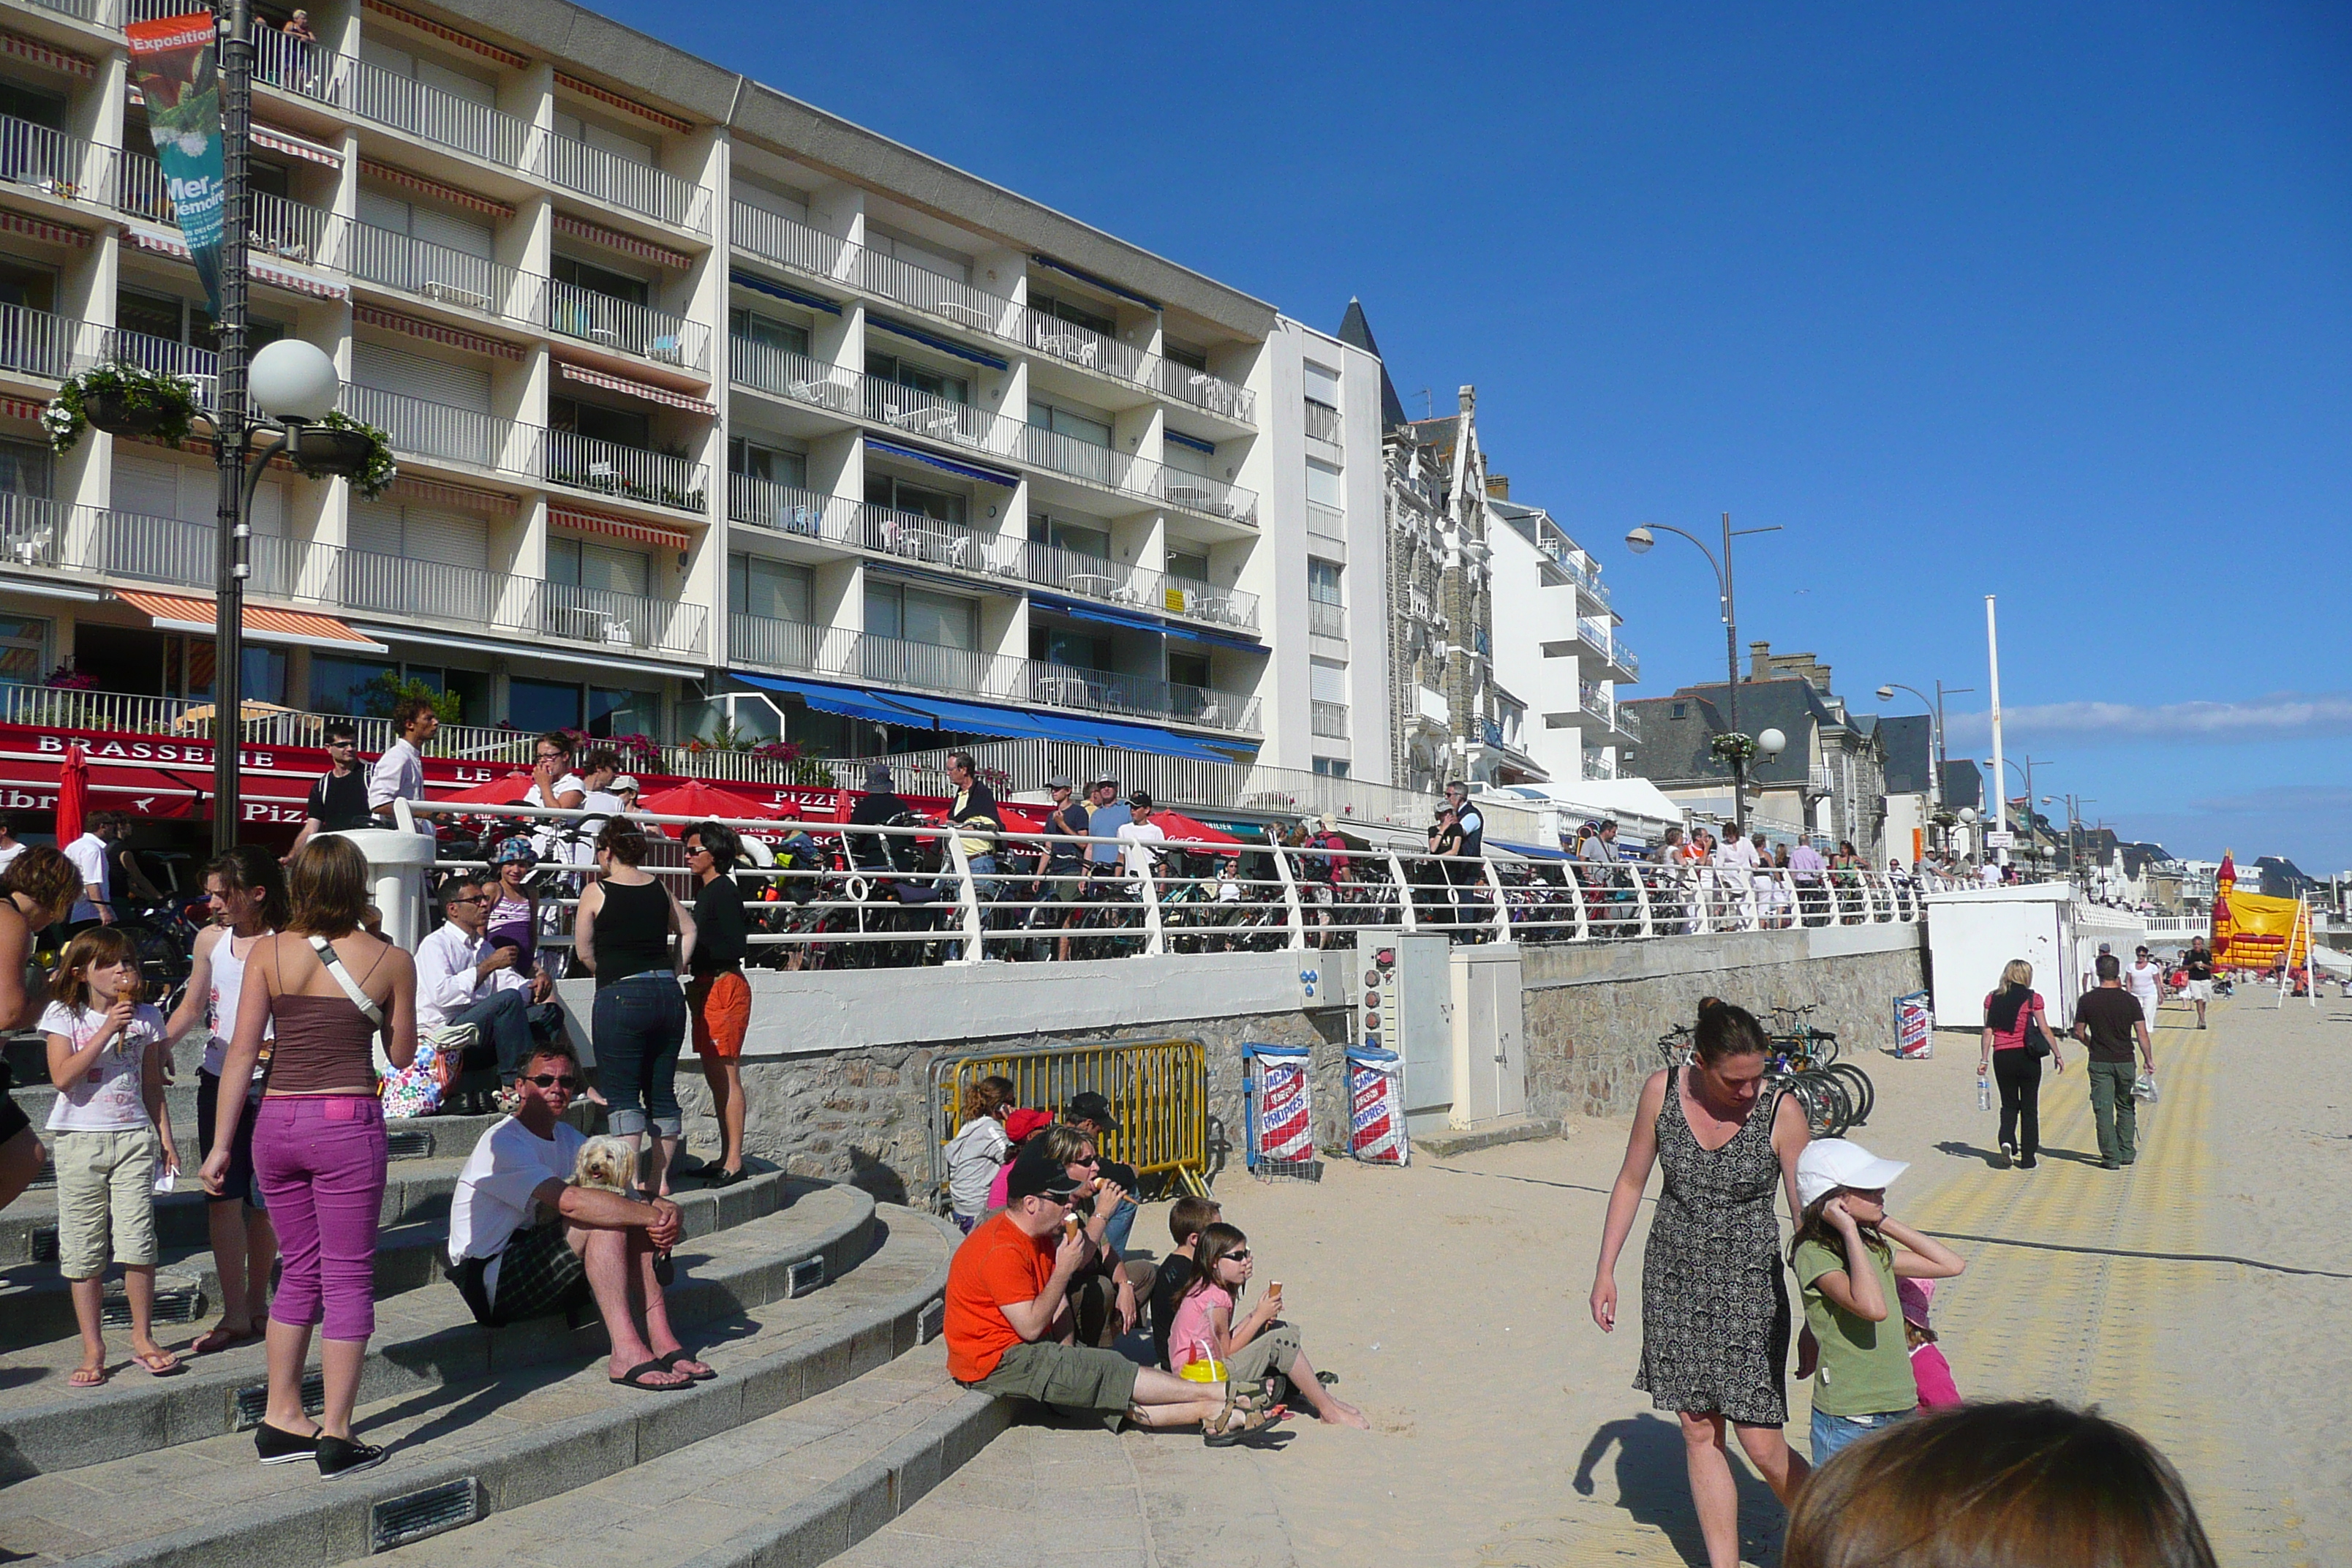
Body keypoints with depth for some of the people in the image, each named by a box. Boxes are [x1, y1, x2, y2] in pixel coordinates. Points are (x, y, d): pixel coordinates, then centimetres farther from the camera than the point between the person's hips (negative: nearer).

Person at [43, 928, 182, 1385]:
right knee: (83, 1251, 2)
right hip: (80, 1138, -1)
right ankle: (93, 1350, 12)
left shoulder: (146, 1017, 8)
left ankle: (143, 1338, 7)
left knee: (137, 1241, -8)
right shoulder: (64, 1015, 1)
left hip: (134, 1137, 1)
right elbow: (63, 1076, -12)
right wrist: (107, 1031, -18)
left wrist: (165, 1138, 12)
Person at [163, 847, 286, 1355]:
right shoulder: (210, 939, 6)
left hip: (271, 1086, -4)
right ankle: (236, 1316, 4)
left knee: (263, 1198, 6)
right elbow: (192, 1009, 17)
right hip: (218, 1080, 4)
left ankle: (255, 1302, 22)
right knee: (223, 1195, -2)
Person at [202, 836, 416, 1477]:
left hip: (276, 1121, 3)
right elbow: (401, 1054, 7)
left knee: (299, 1271, 18)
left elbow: (242, 1051, -1)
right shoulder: (390, 960, -3)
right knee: (348, 1277, 5)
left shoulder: (269, 952, 1)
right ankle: (336, 1433, 7)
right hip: (347, 1120, -3)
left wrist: (220, 1143, 4)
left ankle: (282, 1419, 24)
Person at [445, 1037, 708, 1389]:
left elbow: (623, 1190, 2)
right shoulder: (503, 1143, -16)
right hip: (488, 1284, -8)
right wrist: (655, 1215, -27)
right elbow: (570, 1201, -30)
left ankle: (661, 1341, -16)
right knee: (604, 1221, -25)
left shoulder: (567, 1137, 13)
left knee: (627, 1212, -9)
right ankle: (626, 1353, -30)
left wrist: (663, 1207, -21)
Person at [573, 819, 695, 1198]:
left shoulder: (596, 892, -4)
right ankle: (660, 1179, 15)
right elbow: (688, 930, 19)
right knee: (662, 1092, 10)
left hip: (621, 997, -5)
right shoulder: (660, 888, 9)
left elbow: (583, 952, 0)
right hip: (669, 995, 5)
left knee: (623, 1093, -1)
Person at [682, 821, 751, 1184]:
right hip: (708, 987, 10)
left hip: (723, 986, -10)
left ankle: (734, 1162, -4)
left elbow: (735, 946, -19)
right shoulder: (709, 890, 18)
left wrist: (692, 953, -13)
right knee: (716, 1076, 13)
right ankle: (726, 1157, 20)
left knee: (726, 1075, -8)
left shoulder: (722, 889, -12)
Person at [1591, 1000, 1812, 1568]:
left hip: (1748, 1285, -2)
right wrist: (1605, 1271, 6)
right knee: (1698, 1433, 7)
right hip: (1673, 1279, 3)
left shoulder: (1781, 1111, -12)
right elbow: (1631, 1182, 6)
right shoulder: (1662, 1092, -6)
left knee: (1761, 1443, -2)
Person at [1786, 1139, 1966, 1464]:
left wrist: (1887, 1223, 8)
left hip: (1899, 1410, 8)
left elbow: (1952, 1264, 13)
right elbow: (1873, 1308, -32)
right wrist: (1850, 1233, -25)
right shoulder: (1814, 1254, -17)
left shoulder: (1873, 1248, 9)